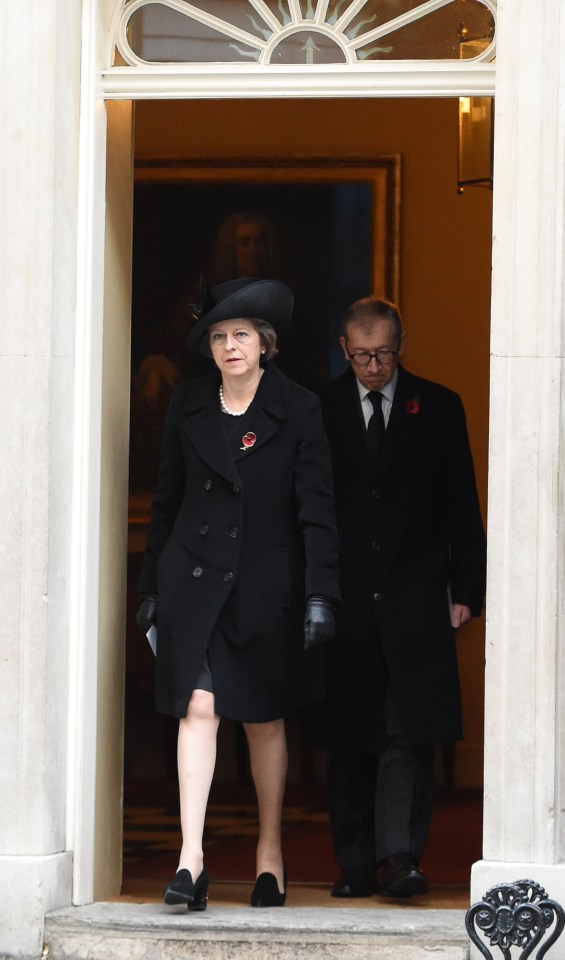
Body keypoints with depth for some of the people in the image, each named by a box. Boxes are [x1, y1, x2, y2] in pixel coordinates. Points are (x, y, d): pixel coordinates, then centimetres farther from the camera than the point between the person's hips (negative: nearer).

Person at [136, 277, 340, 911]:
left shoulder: (298, 410, -3)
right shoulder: (188, 405, 5)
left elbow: (317, 508, -5)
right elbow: (167, 499, 12)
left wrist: (320, 596, -12)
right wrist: (151, 586, 11)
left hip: (266, 584, -1)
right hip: (194, 578, 1)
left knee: (264, 721, 8)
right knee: (197, 707, -10)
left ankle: (269, 852, 22)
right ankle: (191, 857, -14)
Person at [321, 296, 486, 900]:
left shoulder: (438, 408, 6)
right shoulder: (320, 409, 6)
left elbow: (462, 507, 7)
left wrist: (466, 592, 2)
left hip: (415, 600, -1)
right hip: (345, 600, 1)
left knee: (408, 732, -11)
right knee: (350, 736, 4)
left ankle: (398, 856, -16)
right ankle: (355, 863, 9)